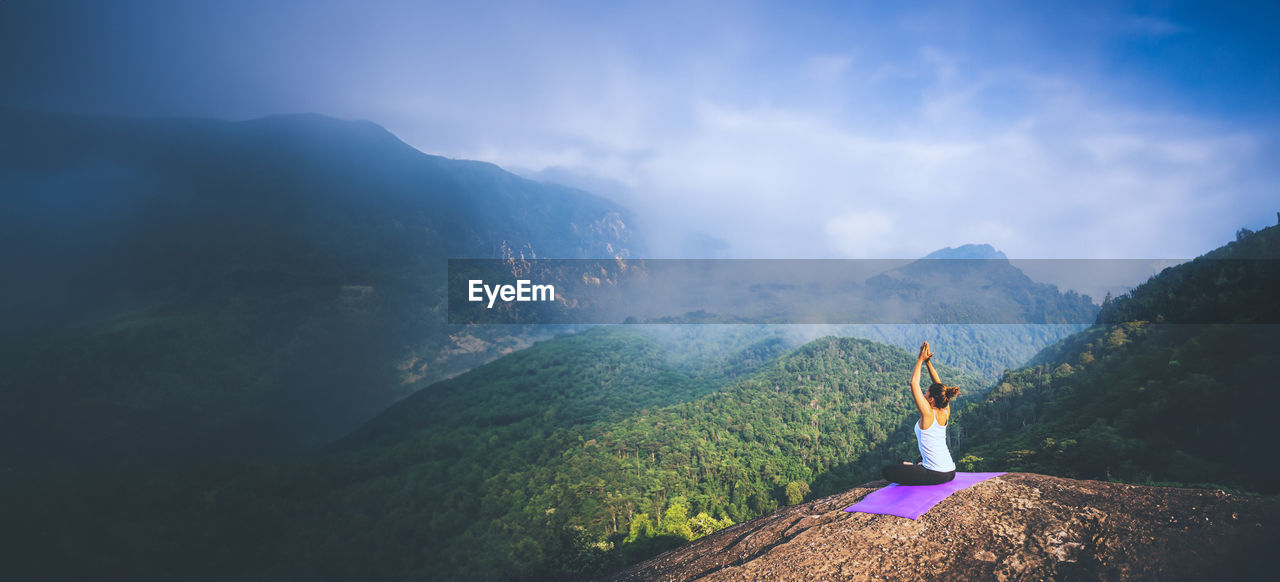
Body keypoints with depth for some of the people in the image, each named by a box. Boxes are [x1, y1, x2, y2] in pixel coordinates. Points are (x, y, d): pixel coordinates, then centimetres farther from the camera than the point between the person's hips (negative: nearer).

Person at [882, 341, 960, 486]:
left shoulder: (928, 414, -19)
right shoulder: (945, 413, 1)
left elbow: (914, 383, -19)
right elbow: (938, 384, 10)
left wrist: (920, 360, -10)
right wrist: (928, 362, 7)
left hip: (936, 476, -9)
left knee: (887, 472, -2)